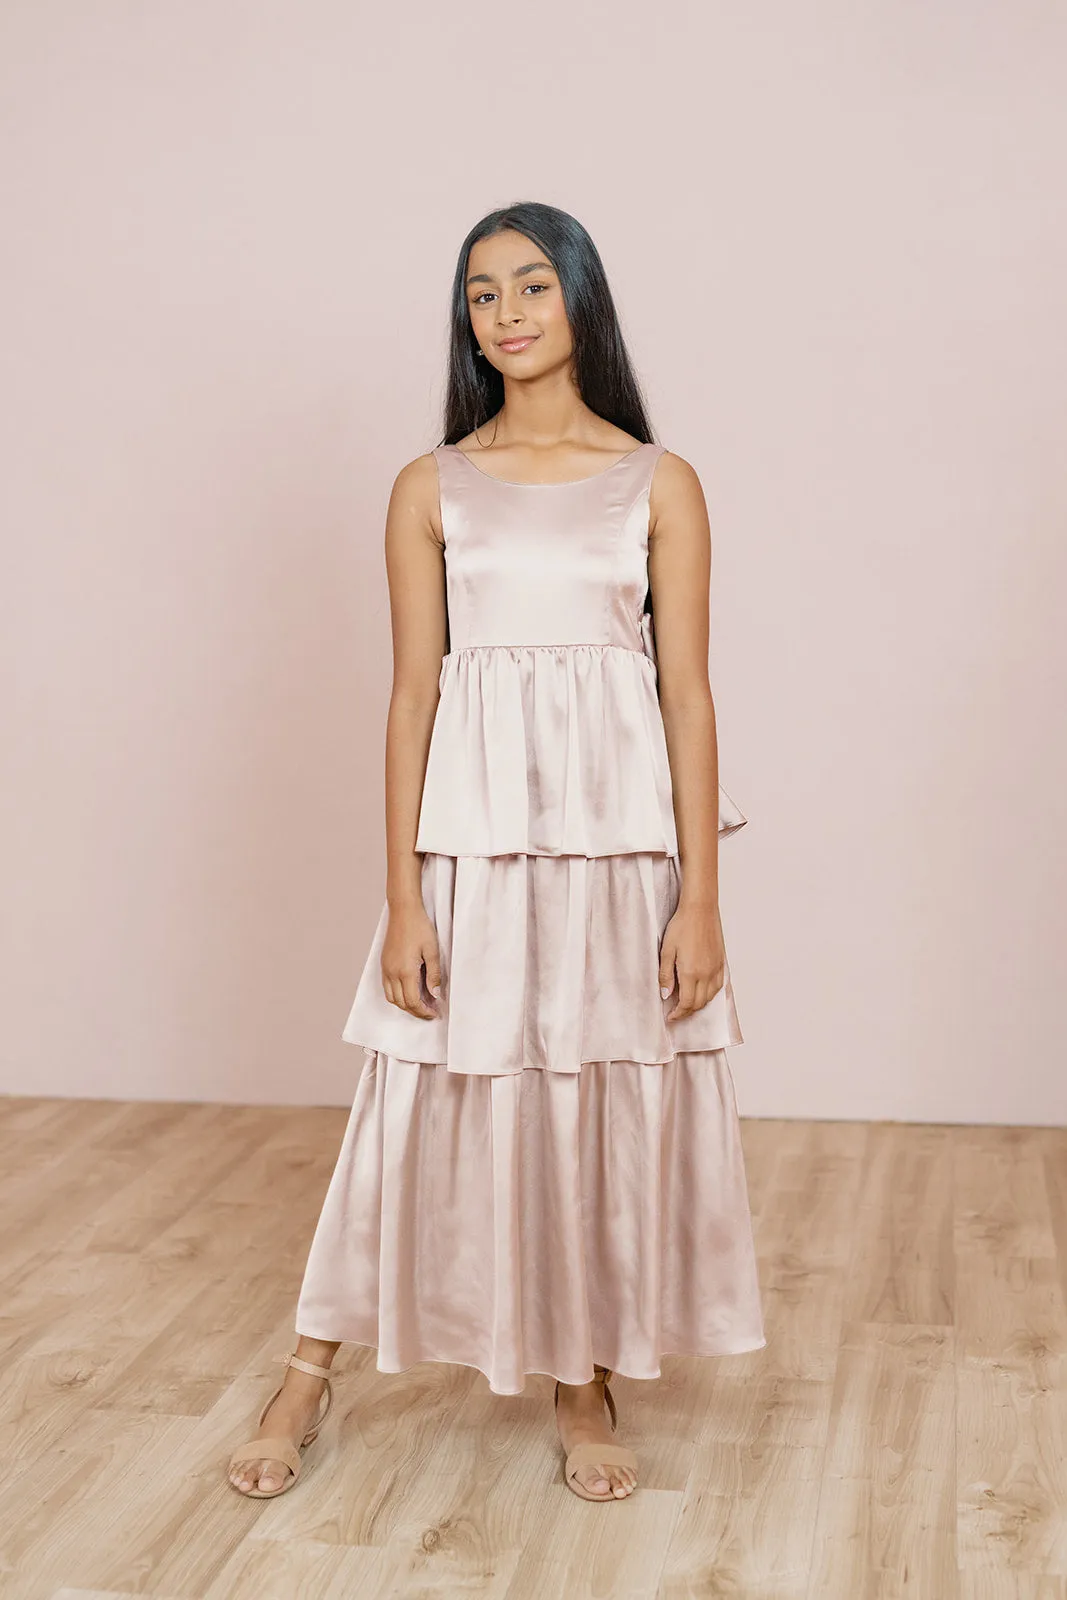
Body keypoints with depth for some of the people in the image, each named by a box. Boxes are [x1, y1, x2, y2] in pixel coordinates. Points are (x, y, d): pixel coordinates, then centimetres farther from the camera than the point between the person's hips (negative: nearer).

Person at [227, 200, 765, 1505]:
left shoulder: (657, 483, 4)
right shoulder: (432, 488, 5)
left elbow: (687, 691, 1)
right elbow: (413, 691, 2)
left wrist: (700, 895, -5)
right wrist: (402, 897, -4)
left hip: (620, 829, 0)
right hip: (475, 829, 0)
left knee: (614, 1103, 7)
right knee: (428, 1098, 4)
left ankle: (587, 1389, 26)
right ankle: (309, 1380, 22)